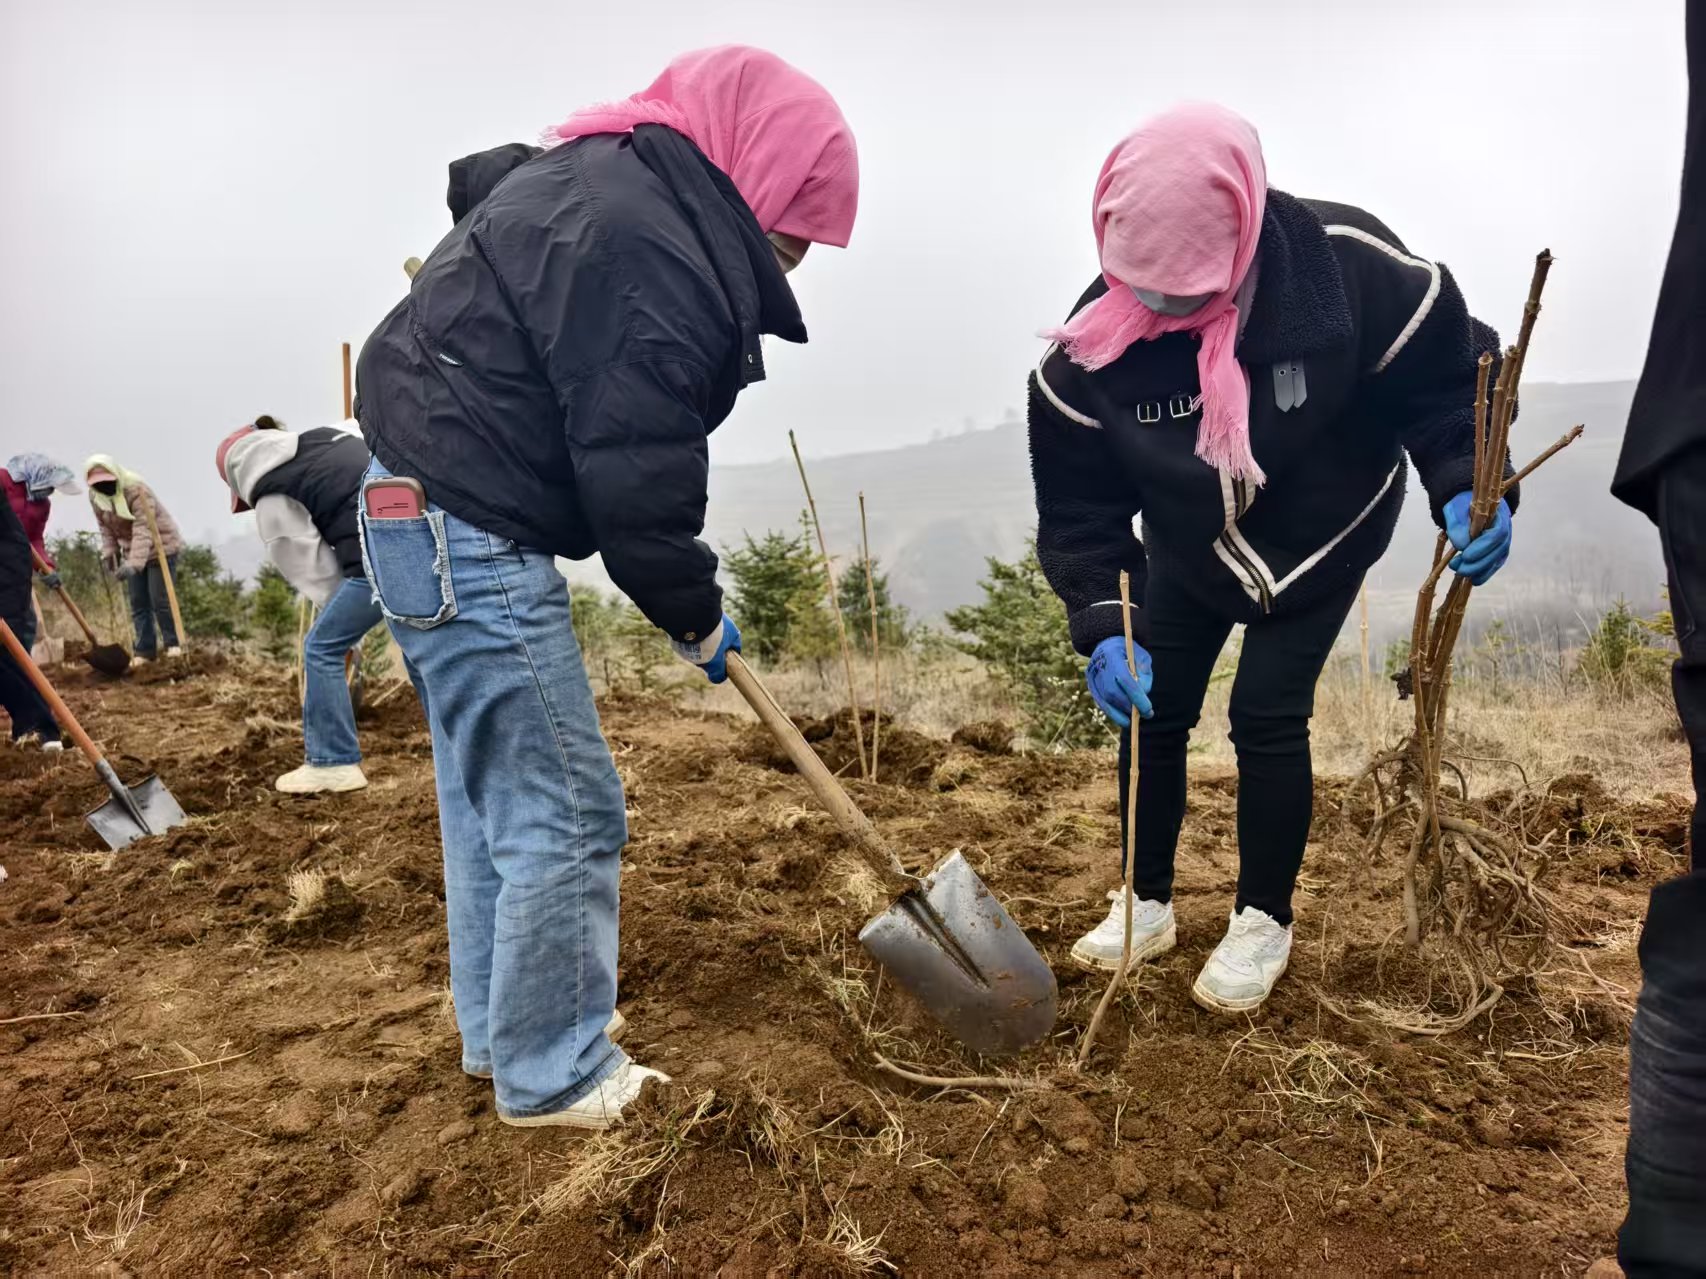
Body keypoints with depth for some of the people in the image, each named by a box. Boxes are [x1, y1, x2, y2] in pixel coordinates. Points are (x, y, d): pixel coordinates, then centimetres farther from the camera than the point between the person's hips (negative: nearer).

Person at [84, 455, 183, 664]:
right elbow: (105, 527, 10)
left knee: (160, 600, -9)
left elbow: (143, 530, -34)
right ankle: (145, 651, 7)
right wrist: (109, 552, 0)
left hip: (160, 546, -7)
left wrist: (134, 563, -43)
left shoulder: (136, 489, -28)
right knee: (138, 603, 3)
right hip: (131, 551, 7)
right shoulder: (95, 496, -6)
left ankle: (173, 643, 7)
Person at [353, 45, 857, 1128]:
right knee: (564, 815, -2)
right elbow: (637, 487, -20)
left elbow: (473, 178, 32)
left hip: (419, 510, 11)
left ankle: (501, 1029, 35)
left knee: (489, 794, 19)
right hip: (472, 538, -11)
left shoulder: (596, 172, 11)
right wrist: (698, 620, -5)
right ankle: (552, 1077, 15)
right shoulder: (656, 264, -22)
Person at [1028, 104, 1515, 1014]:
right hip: (1187, 550, 3)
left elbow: (1448, 379, -16)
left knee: (1267, 716, -8)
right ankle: (1147, 905, 24)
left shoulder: (1351, 269, -31)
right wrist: (1101, 625, -31)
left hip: (1321, 539, -2)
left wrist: (1467, 489, -32)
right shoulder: (1091, 344, -26)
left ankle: (1263, 923, 14)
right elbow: (1077, 500, -20)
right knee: (1151, 713, 3)